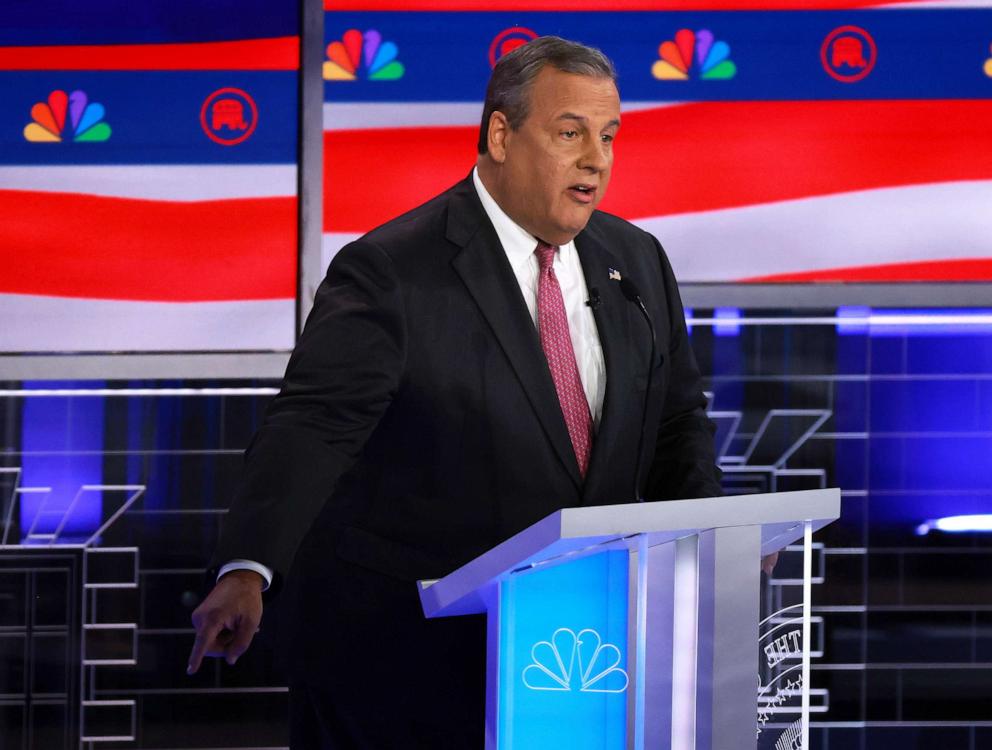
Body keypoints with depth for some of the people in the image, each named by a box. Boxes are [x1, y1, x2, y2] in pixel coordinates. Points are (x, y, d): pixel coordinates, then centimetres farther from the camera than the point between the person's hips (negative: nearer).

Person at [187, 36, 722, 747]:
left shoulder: (637, 262, 7)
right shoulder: (386, 275, -13)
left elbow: (677, 423, 15)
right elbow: (312, 426, -23)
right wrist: (247, 573, -38)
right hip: (402, 649, -5)